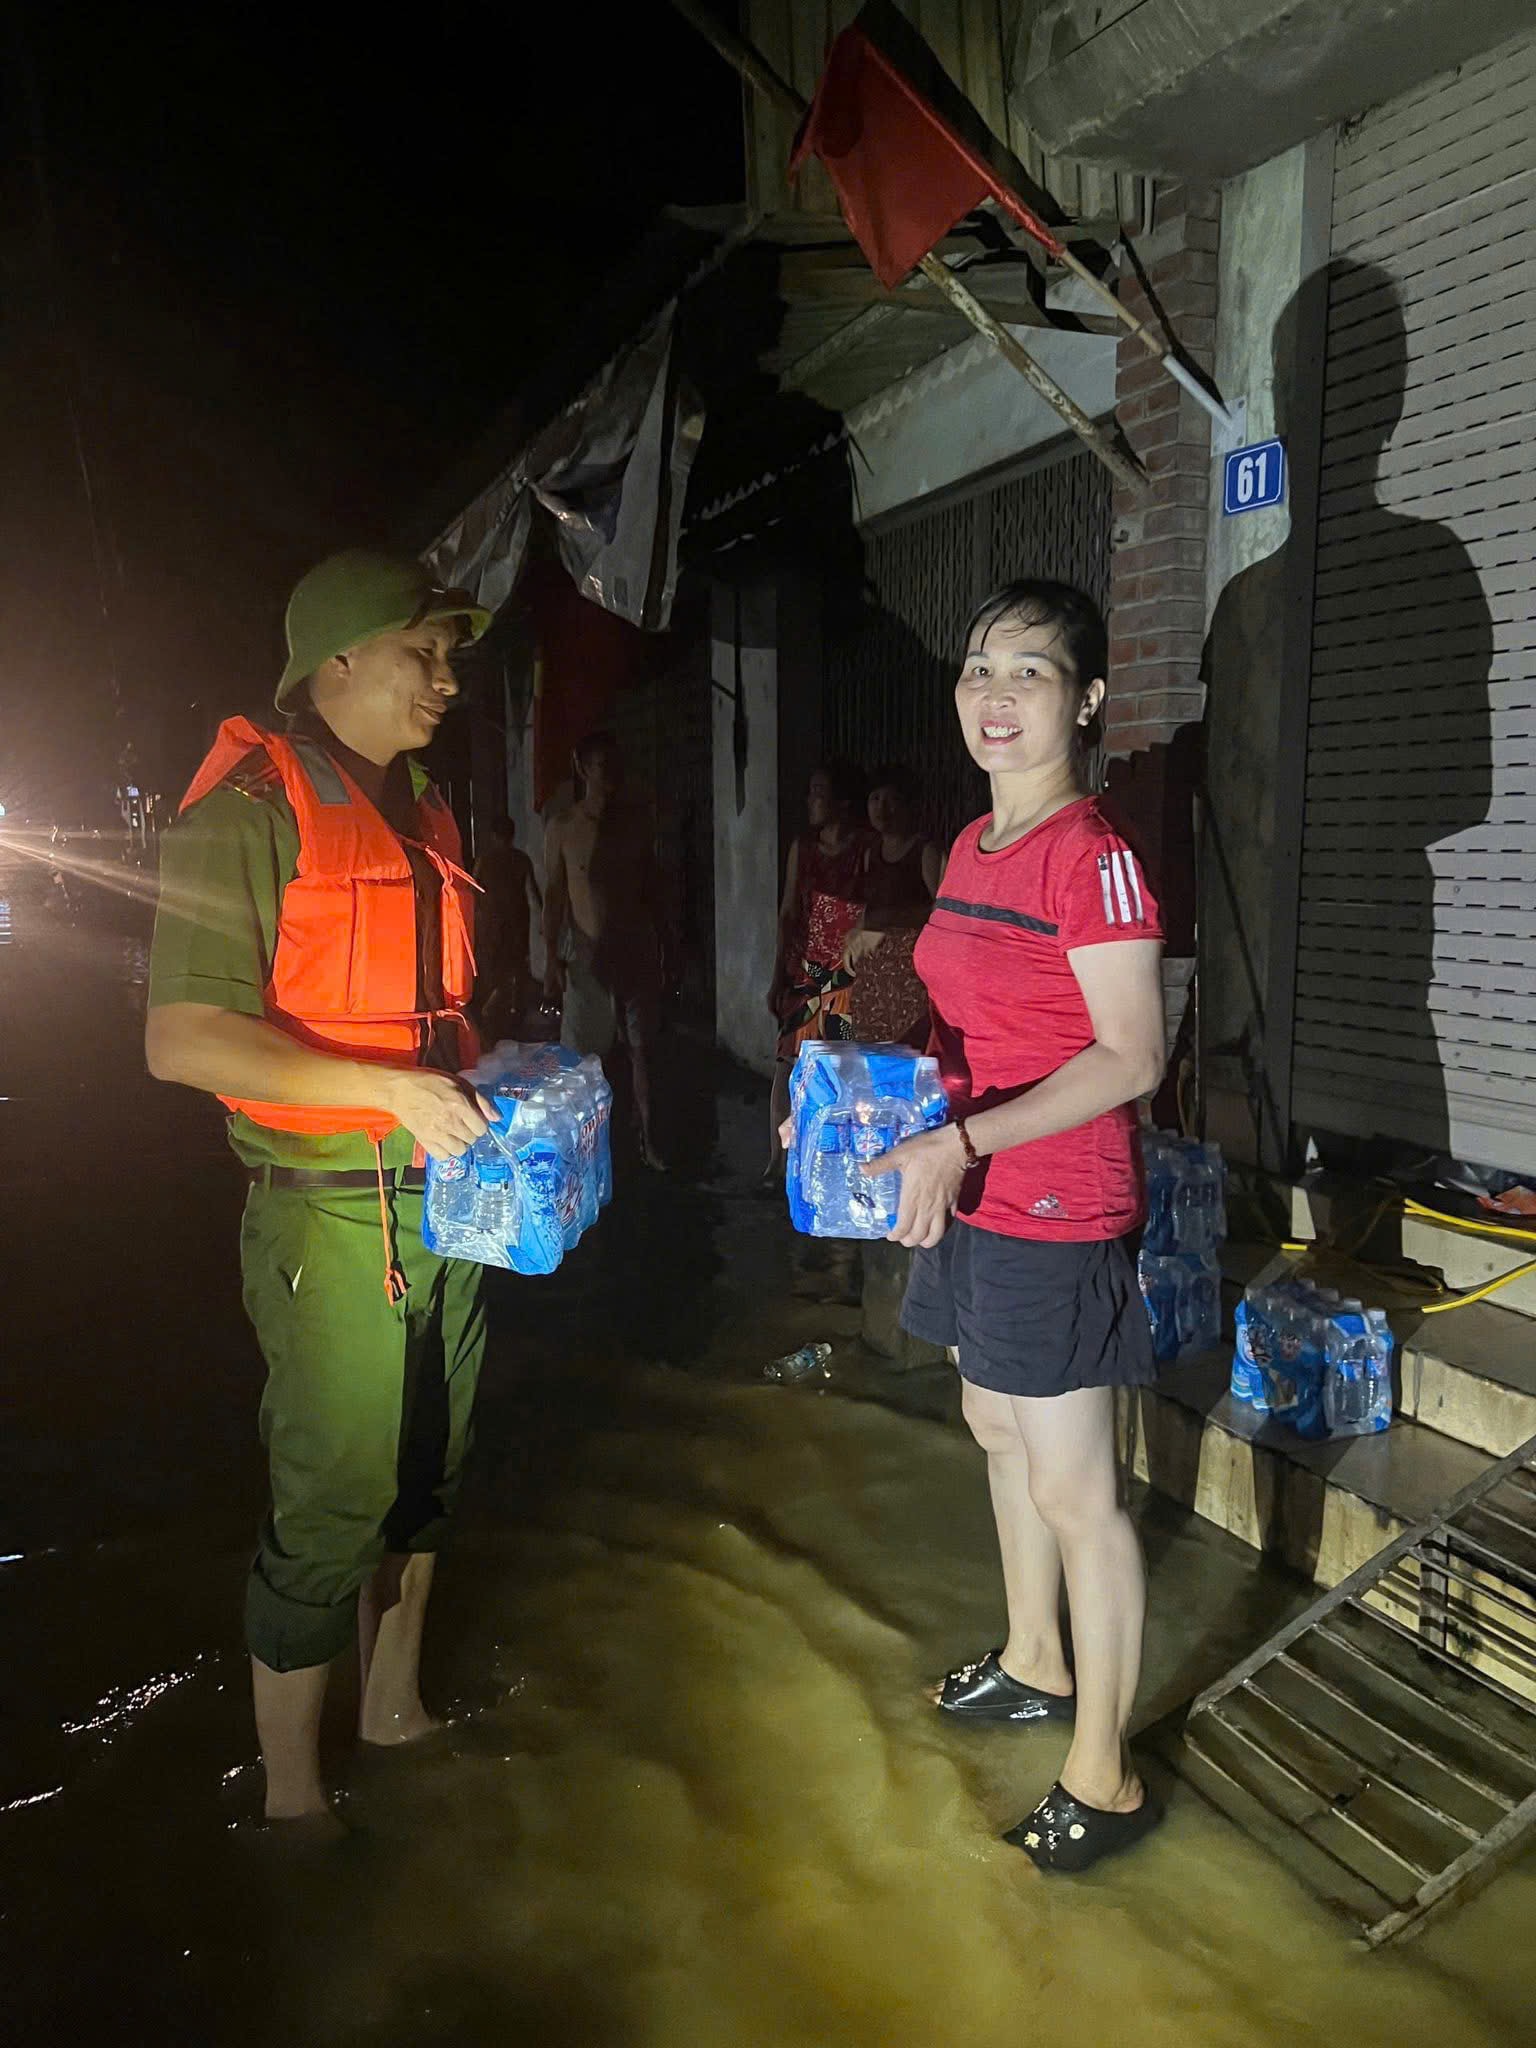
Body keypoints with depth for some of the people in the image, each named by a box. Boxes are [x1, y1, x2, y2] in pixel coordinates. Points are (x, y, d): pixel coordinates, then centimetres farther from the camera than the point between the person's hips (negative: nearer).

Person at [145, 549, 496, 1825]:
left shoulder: (420, 811, 13)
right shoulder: (249, 809, -12)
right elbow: (182, 1039, -18)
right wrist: (391, 1089, -24)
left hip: (444, 1193, 8)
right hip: (333, 1214, -8)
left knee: (425, 1470, 18)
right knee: (332, 1502, 2)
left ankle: (396, 1705, 39)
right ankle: (291, 1794, 23)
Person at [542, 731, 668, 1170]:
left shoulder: (635, 820, 4)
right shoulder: (563, 828, -5)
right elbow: (553, 895, -2)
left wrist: (658, 943, 11)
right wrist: (552, 959, -5)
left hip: (636, 947, 3)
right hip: (587, 952, -3)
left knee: (642, 1048, 7)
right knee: (582, 1055, 1)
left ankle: (649, 1138, 16)